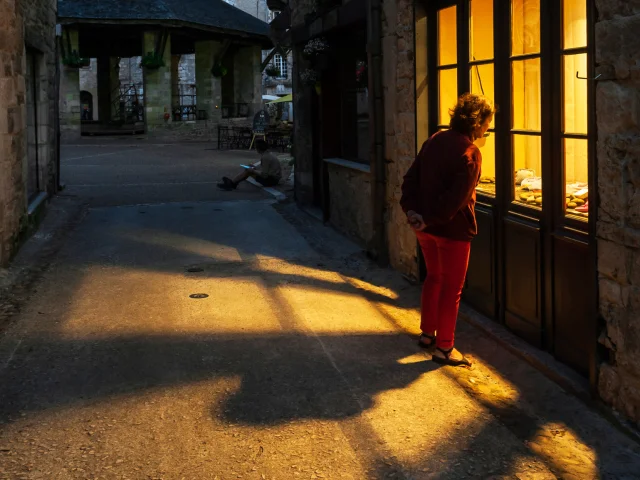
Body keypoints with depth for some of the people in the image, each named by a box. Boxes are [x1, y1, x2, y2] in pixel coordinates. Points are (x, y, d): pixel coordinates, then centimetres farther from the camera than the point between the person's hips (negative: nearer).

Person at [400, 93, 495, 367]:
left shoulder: (434, 141, 5)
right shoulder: (469, 153, -18)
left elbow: (411, 178, 3)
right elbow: (457, 198, -24)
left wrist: (411, 210, -4)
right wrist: (430, 220, -17)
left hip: (425, 228, 8)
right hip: (453, 229, -7)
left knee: (434, 277, 24)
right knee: (451, 289, 4)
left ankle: (427, 333, 34)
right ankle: (444, 347, 10)